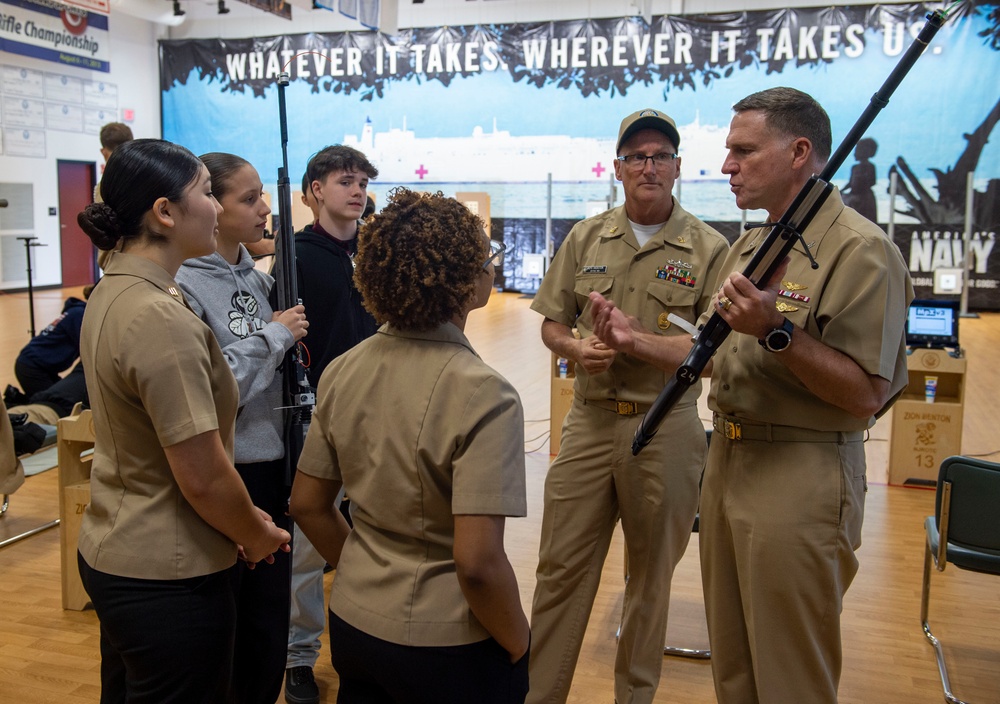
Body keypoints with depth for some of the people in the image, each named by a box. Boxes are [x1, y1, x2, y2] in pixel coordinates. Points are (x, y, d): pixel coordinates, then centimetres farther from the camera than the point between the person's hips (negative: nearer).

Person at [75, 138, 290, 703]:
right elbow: (203, 476, -24)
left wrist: (243, 516, 12)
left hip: (111, 551, 9)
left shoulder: (112, 292, 4)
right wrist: (257, 537, -4)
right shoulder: (162, 318, -25)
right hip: (168, 574, -9)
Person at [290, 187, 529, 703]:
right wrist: (519, 647, -10)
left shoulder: (342, 372, -5)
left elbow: (307, 505, 3)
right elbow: (477, 563, -27)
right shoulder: (484, 396, -24)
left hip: (353, 621, 5)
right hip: (446, 644, -5)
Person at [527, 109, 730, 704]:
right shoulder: (586, 239, 8)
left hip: (667, 428, -2)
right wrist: (578, 349, -10)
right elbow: (553, 324, 12)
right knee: (560, 569, 6)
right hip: (590, 421, 2)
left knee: (652, 575, 12)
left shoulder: (709, 248, -2)